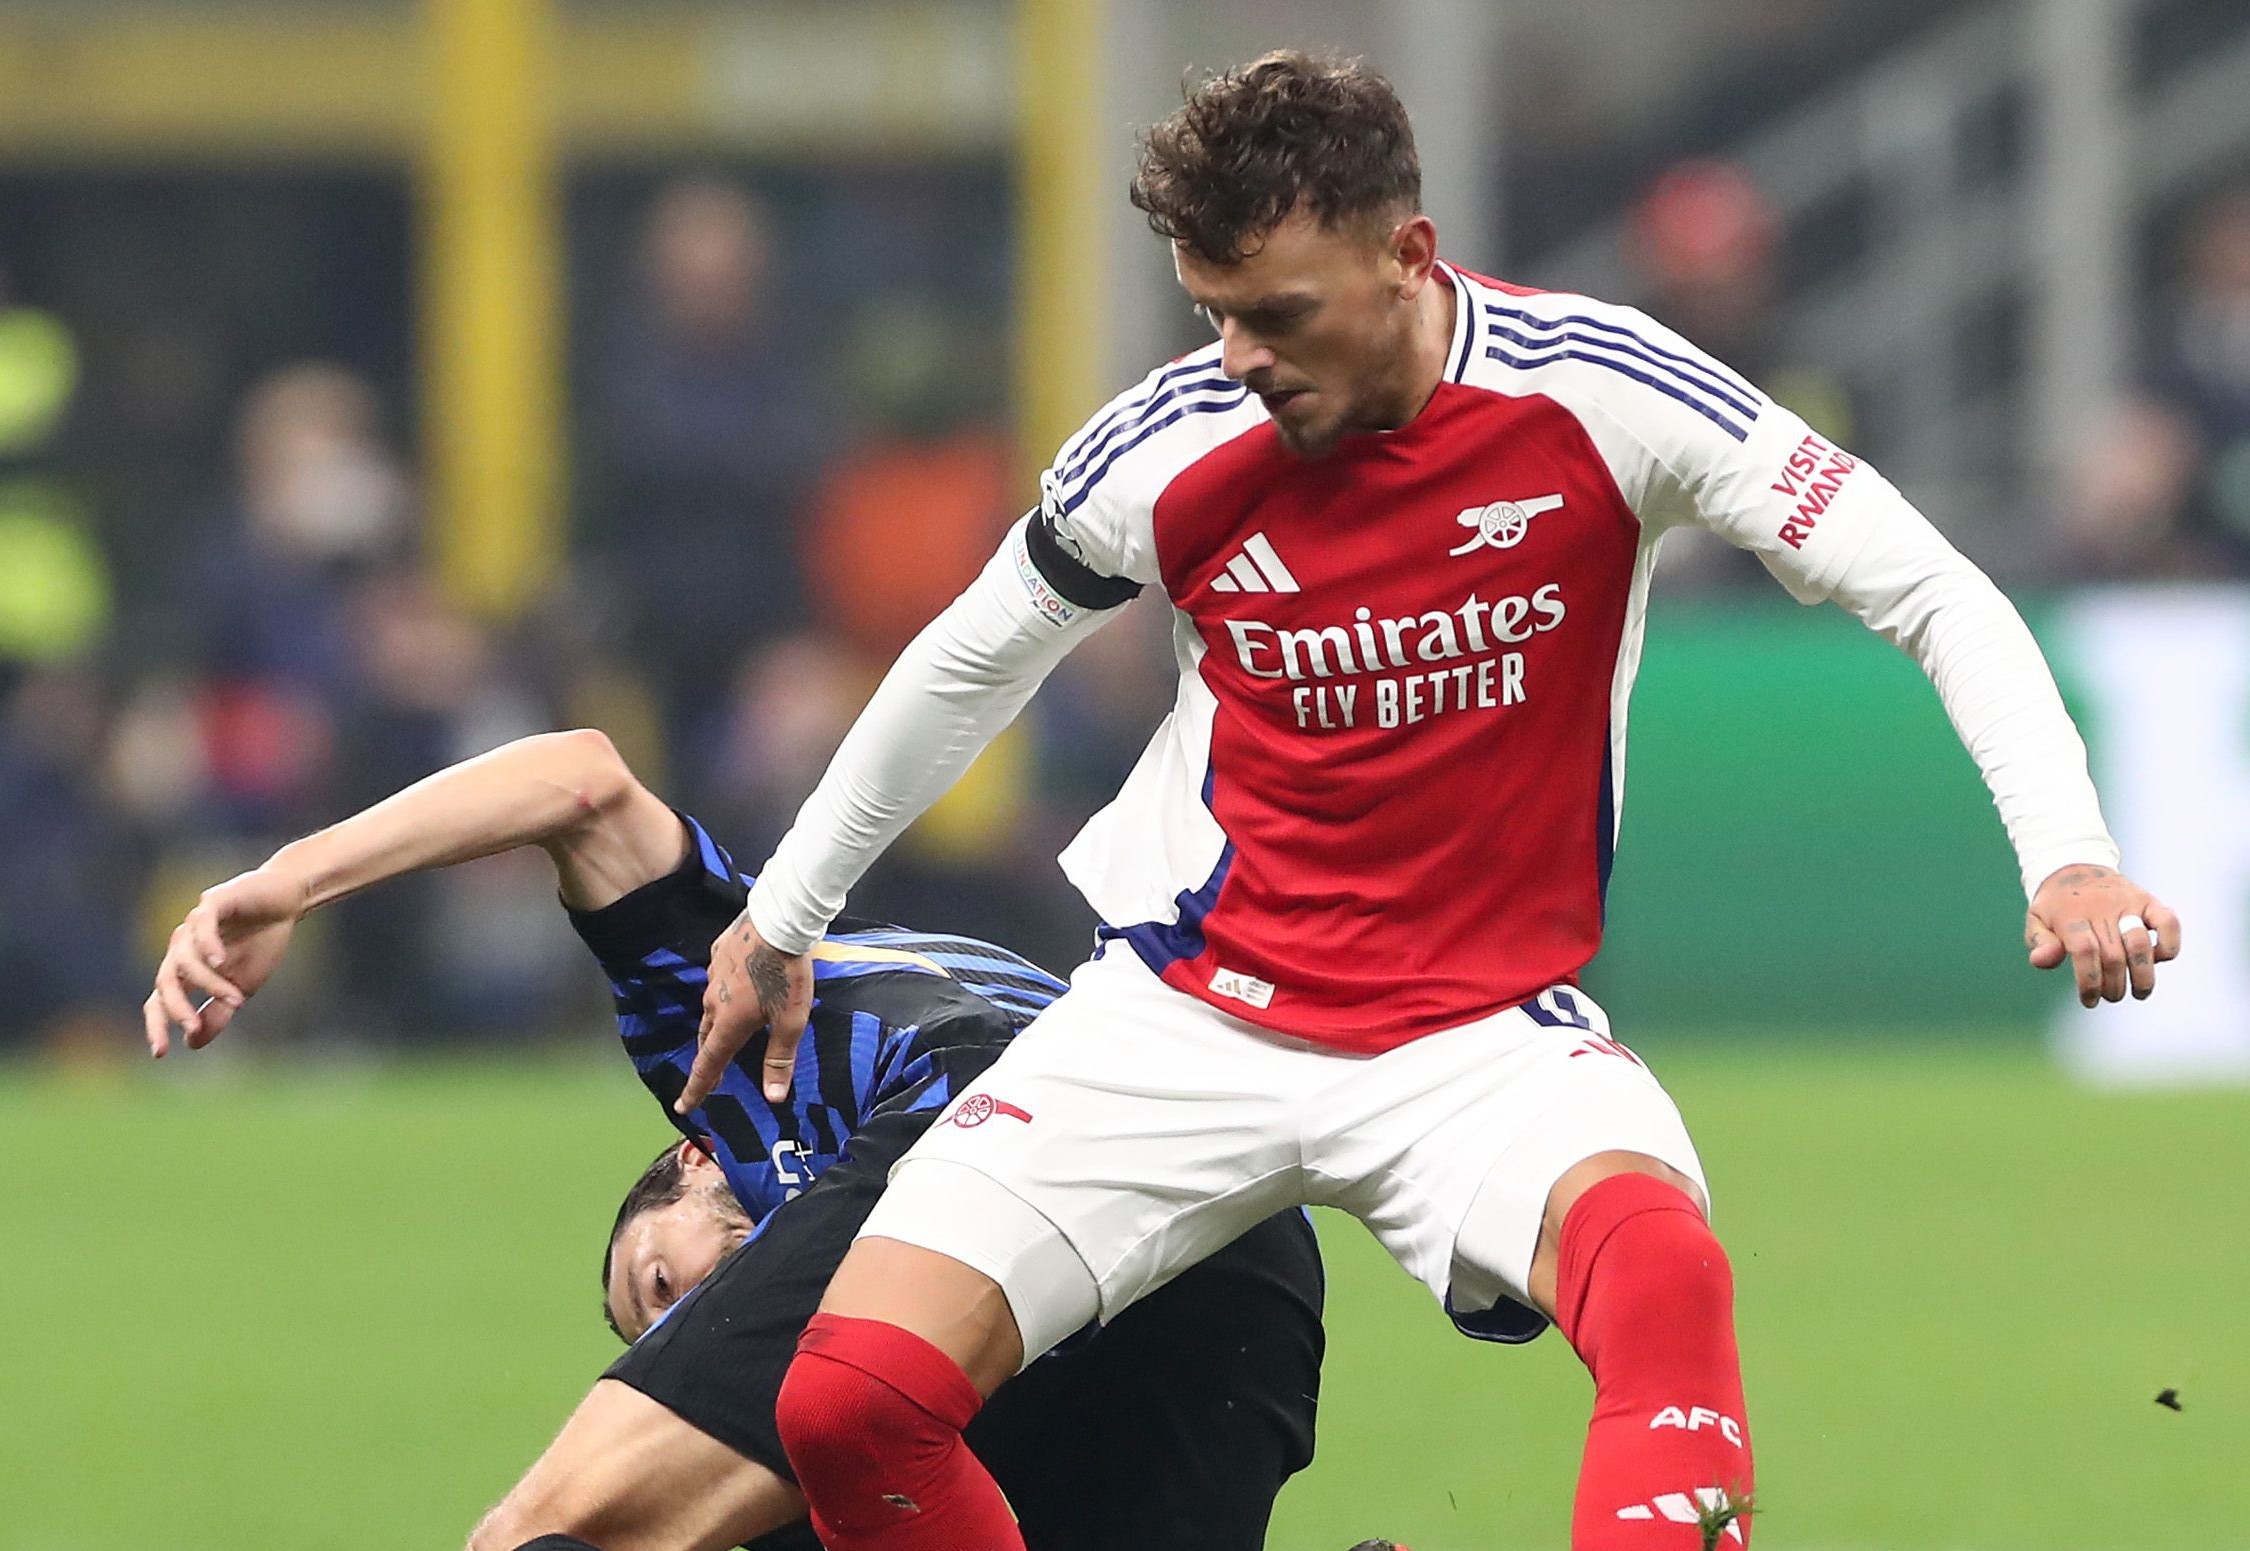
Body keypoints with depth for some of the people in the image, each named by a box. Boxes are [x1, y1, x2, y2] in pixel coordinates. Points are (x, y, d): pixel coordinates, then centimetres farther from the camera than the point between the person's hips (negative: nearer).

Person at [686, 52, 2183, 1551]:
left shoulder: (1595, 390, -14)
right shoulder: (1168, 451, -8)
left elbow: (1934, 596, -10)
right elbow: (969, 669, 13)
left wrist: (2066, 854, -25)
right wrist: (782, 916, 23)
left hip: (1486, 1034, -2)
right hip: (1189, 1015, 2)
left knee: (1659, 1267, -38)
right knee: (854, 1394, -18)